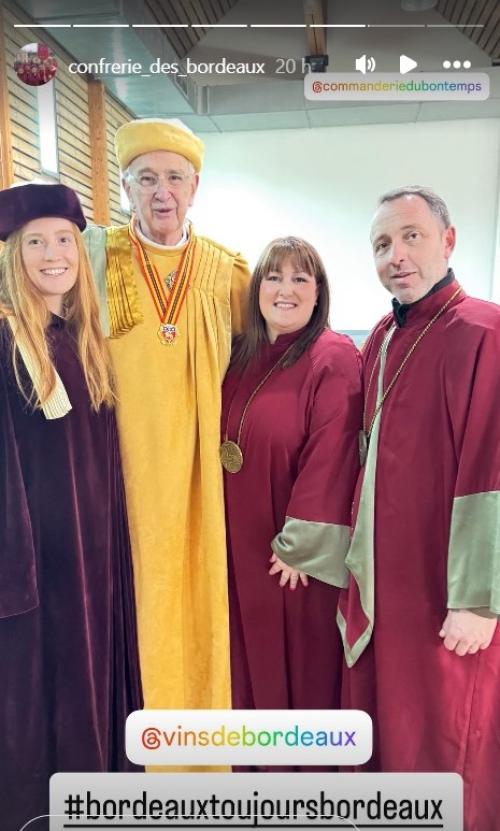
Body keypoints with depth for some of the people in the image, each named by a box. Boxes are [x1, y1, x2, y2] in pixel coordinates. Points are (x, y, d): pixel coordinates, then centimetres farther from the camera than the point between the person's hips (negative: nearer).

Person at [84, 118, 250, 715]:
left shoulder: (227, 272, 5)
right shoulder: (98, 256, 0)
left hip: (203, 469, 2)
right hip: (125, 463, -1)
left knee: (201, 593, 8)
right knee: (140, 598, 5)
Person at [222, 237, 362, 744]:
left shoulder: (335, 358, -13)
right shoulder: (243, 358, 7)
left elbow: (331, 457, -18)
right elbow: (227, 447, 11)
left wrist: (299, 544, -17)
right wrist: (229, 539, 7)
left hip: (300, 553, -6)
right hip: (243, 547, 6)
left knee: (303, 670, 9)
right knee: (255, 664, 18)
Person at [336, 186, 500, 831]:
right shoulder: (381, 340, 9)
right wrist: (354, 560, 15)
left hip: (445, 596, -7)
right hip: (376, 583, 7)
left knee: (442, 748, 10)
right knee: (379, 738, 19)